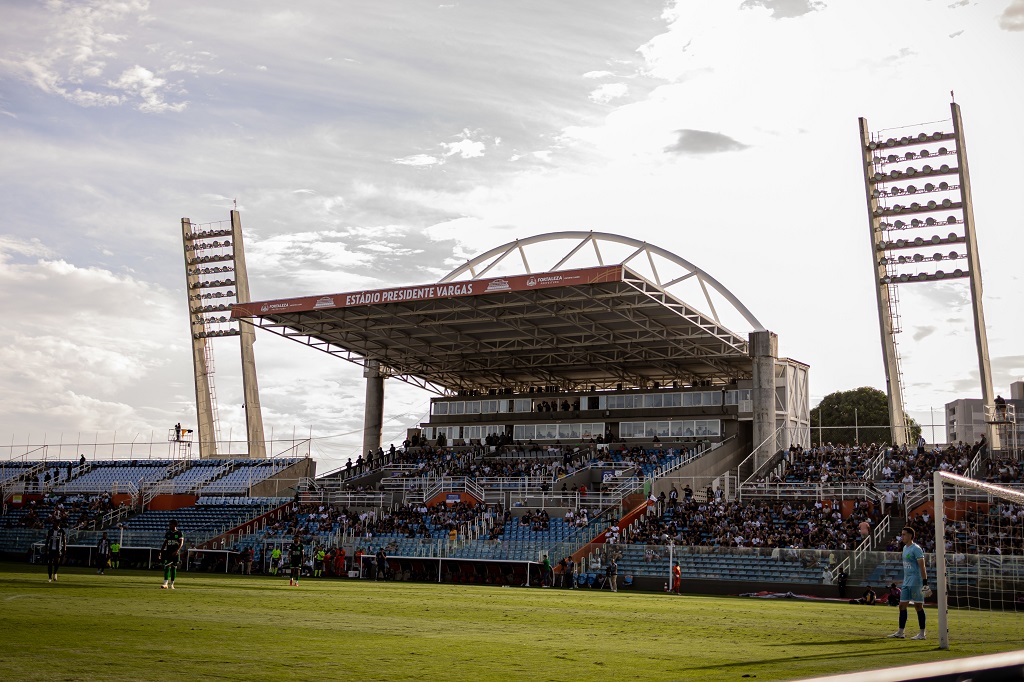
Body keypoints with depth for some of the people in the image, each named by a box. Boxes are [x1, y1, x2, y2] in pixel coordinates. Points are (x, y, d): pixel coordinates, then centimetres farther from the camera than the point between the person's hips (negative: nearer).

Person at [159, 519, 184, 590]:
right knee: (167, 567, -11)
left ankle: (171, 584, 13)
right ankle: (165, 583, -17)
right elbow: (164, 544, 15)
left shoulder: (179, 533, -2)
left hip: (175, 554, -2)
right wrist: (160, 552, 8)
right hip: (168, 552, 2)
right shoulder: (167, 534, 10)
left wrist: (177, 550, -25)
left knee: (174, 568, 4)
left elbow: (181, 543, -10)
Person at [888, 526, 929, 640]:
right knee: (902, 606, 7)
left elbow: (922, 566, -16)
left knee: (918, 606, -3)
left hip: (915, 582, -9)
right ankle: (900, 632, 10)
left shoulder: (916, 549, -12)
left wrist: (925, 582, -21)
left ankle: (922, 633, 3)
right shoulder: (905, 548, 15)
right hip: (906, 582, 9)